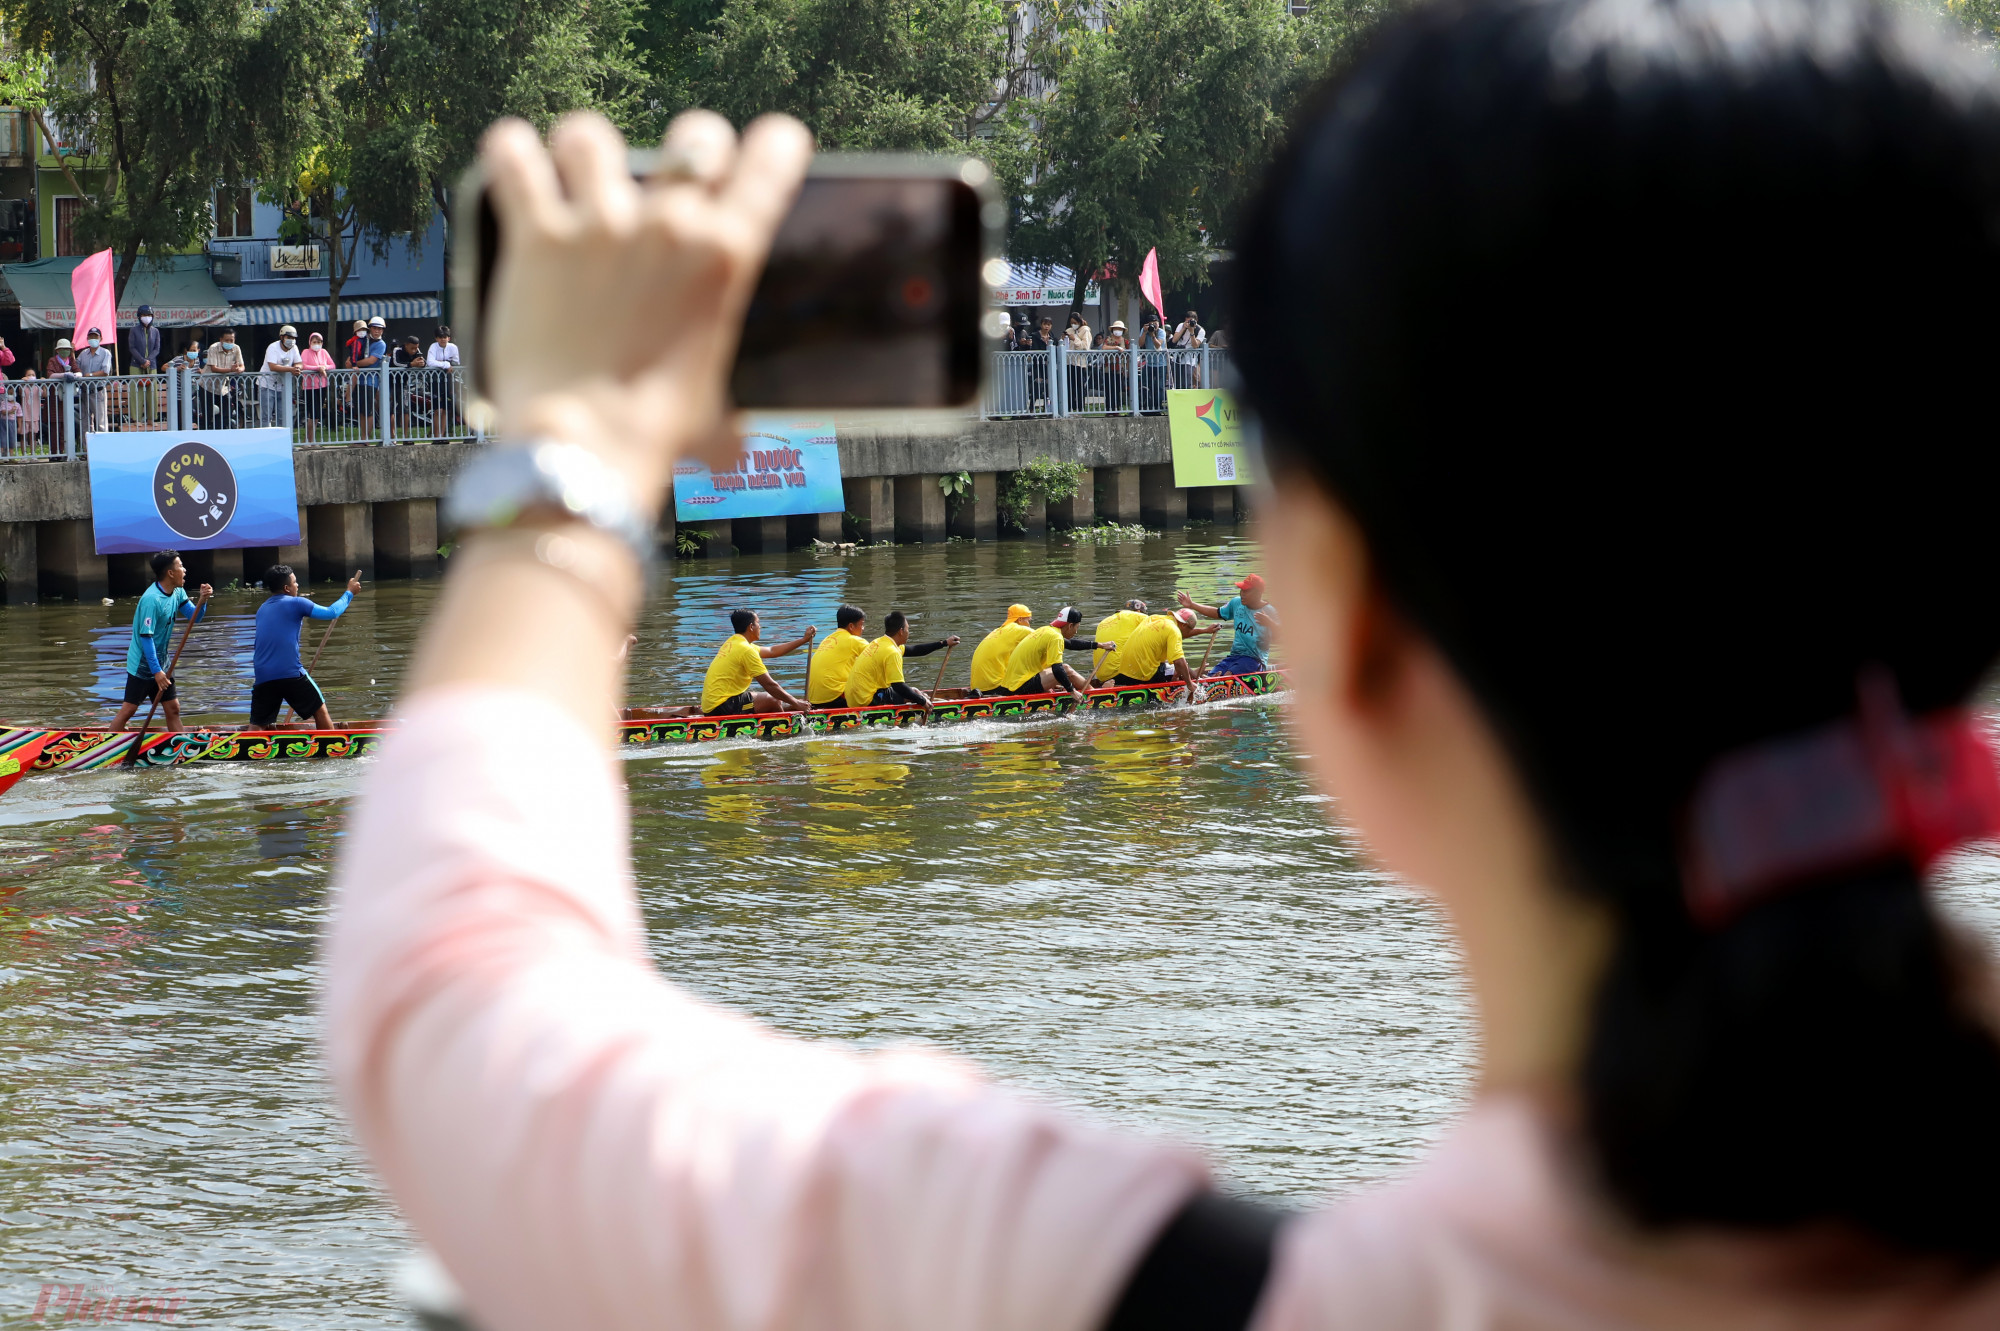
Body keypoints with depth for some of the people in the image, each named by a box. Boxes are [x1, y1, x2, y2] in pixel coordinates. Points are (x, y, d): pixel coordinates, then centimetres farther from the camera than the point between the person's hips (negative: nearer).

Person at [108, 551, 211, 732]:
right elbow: (146, 637, -25)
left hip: (162, 664, 8)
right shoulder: (152, 599, -24)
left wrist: (202, 600, -15)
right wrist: (156, 671, -26)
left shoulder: (177, 593, 3)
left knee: (173, 709, 8)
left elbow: (194, 618, 6)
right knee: (128, 710, -5)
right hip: (142, 667, -8)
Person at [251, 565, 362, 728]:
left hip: (263, 677, 5)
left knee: (256, 727, 3)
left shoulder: (262, 609, 19)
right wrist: (349, 592, 15)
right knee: (320, 711, 14)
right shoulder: (296, 603, 0)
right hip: (291, 673, -5)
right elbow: (331, 613, 0)